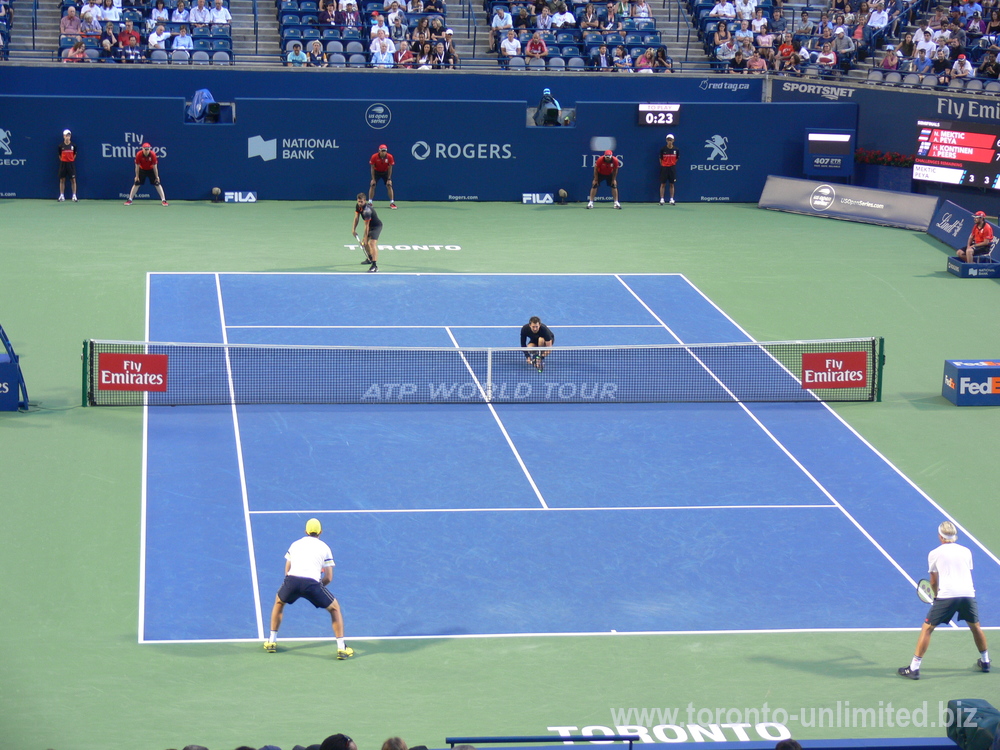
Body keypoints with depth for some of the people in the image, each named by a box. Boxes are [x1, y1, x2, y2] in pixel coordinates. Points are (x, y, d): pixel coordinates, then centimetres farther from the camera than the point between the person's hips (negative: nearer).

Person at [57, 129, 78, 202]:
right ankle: (62, 196, 9)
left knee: (73, 180, -3)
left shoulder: (73, 145, -1)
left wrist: (70, 160, 9)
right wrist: (63, 160, 8)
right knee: (62, 180, 3)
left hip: (71, 163, -1)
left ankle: (74, 196, 0)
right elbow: (60, 155, 11)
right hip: (63, 163, 1)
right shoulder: (61, 146, -1)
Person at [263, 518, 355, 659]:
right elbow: (328, 578, 16)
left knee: (279, 602, 35)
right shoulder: (324, 548, 19)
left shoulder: (295, 544, 26)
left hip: (292, 580, 2)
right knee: (335, 608, 21)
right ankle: (341, 648, 14)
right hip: (312, 582, -2)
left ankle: (271, 642, 35)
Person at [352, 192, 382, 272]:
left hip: (376, 226, -10)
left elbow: (366, 225, -28)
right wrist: (354, 229, -7)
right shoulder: (358, 206, -5)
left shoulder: (367, 210, -32)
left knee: (372, 243, -27)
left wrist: (365, 238, -23)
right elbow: (356, 218, 4)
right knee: (364, 242, 26)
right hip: (370, 226, 10)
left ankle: (375, 266, -39)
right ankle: (370, 259, 51)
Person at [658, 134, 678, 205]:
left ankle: (671, 199, 10)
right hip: (664, 168, -1)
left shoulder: (676, 149, 0)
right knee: (663, 184, 0)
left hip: (672, 168, 1)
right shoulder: (663, 149, -4)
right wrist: (663, 166, 4)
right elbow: (660, 159, 5)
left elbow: (676, 159, 12)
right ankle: (661, 199, 4)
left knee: (672, 184, 5)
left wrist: (672, 164, 8)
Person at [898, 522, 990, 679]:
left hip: (946, 595, -3)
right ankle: (985, 662, 38)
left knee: (927, 628, 3)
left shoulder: (934, 554, 10)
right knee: (975, 627, 26)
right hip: (968, 593, 3)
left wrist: (936, 595, 34)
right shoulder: (966, 551, 17)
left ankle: (914, 668, -2)